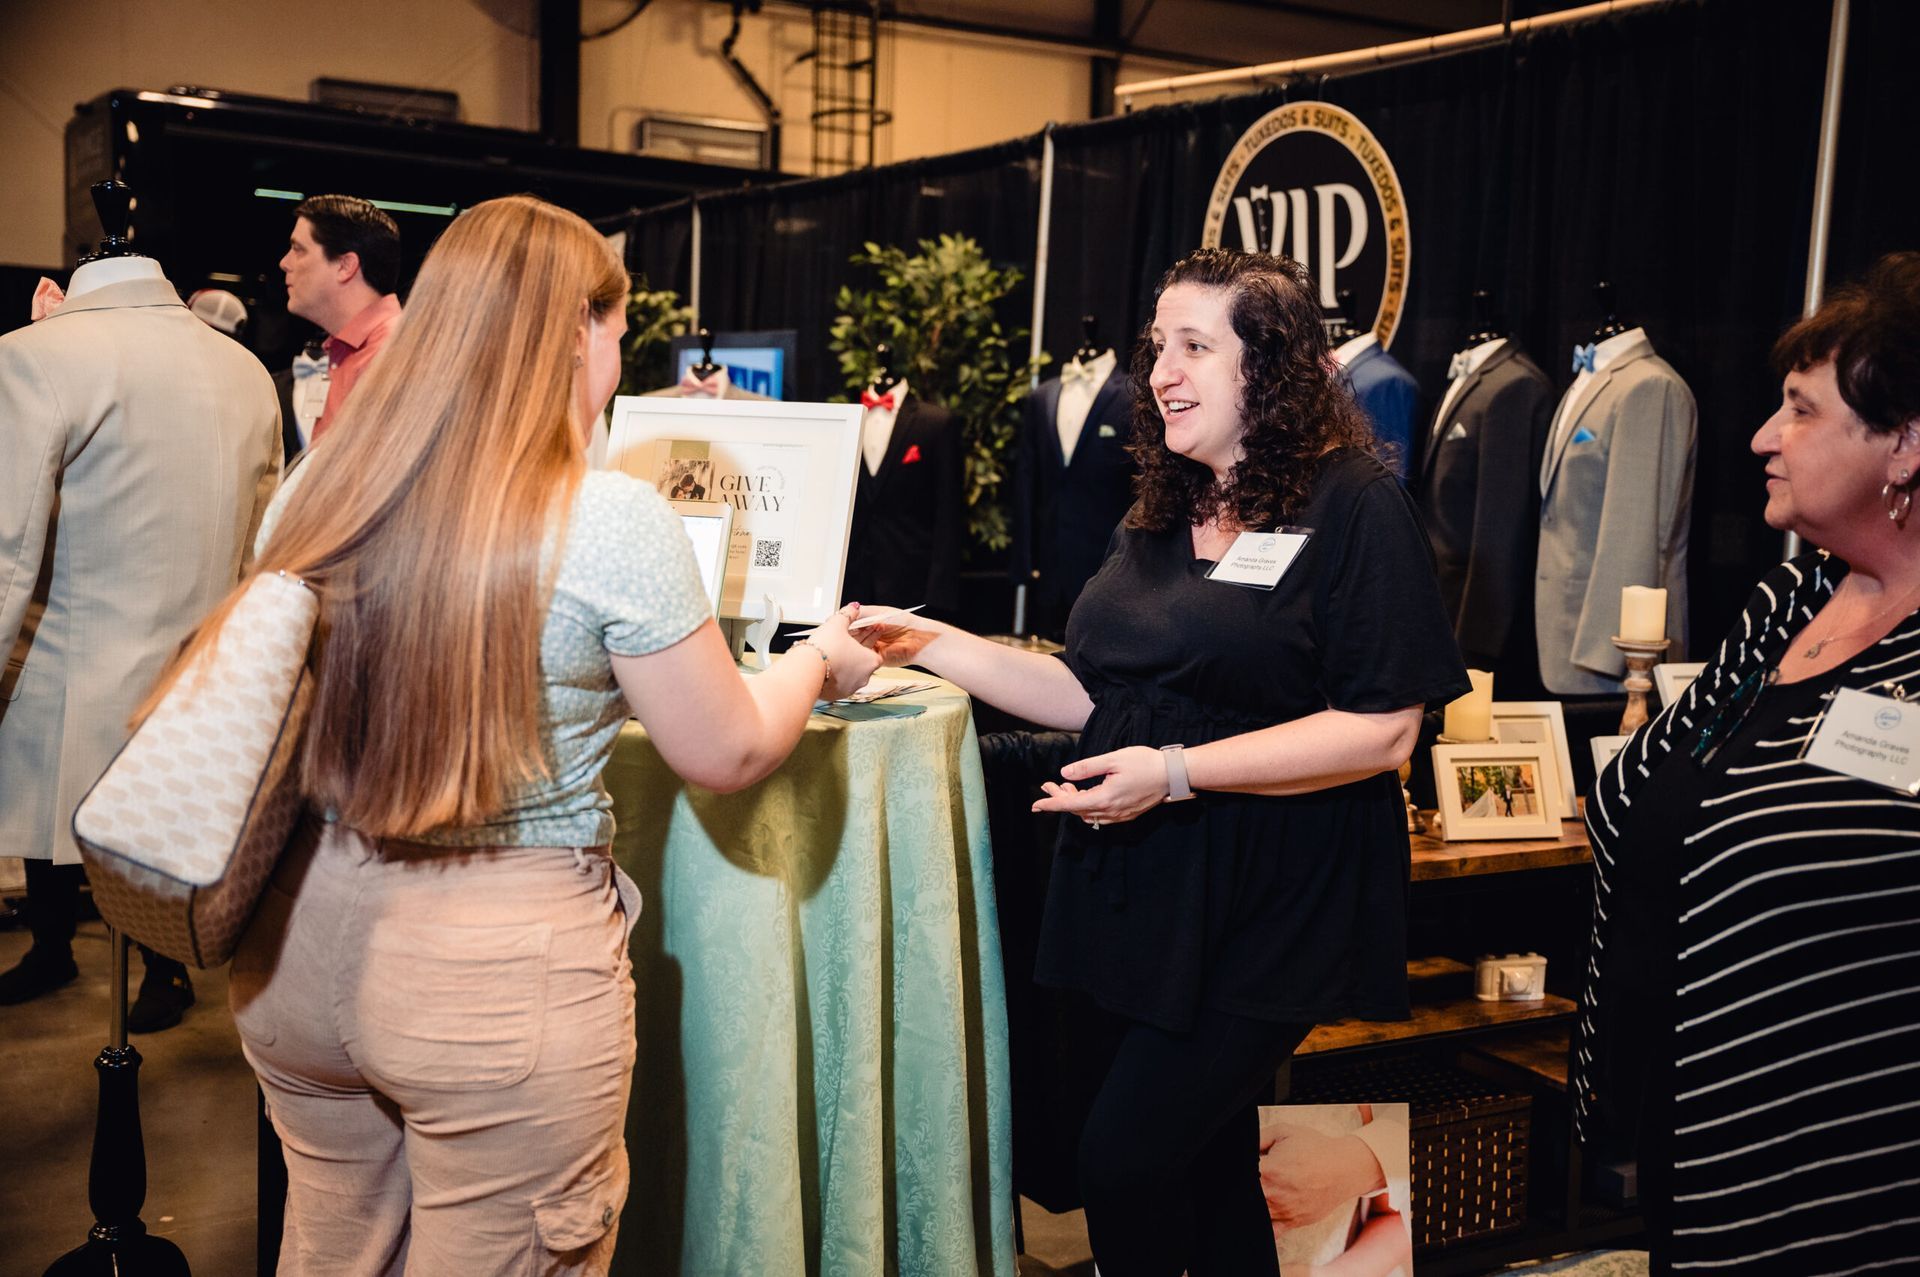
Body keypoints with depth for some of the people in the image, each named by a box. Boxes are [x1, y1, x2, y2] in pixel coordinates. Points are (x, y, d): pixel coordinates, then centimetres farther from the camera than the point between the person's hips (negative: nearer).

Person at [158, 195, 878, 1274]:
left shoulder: (317, 490, -1)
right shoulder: (614, 520, -17)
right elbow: (727, 753, -9)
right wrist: (820, 661, 11)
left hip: (300, 941, 6)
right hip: (501, 971, -5)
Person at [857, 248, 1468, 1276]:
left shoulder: (1354, 506, -10)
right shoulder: (1158, 517, 13)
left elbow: (1382, 729, -16)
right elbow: (1092, 695, 15)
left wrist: (1178, 771, -22)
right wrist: (937, 645, 5)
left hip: (1264, 908, -7)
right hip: (1134, 886, 7)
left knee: (1124, 1162, -10)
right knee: (1204, 1169, 16)